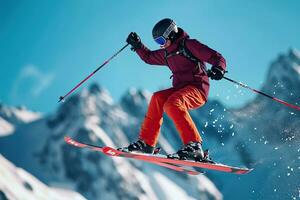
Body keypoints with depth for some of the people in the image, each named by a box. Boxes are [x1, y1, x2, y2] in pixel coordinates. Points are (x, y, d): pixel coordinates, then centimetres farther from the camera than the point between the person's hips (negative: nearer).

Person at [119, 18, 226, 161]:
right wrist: (138, 45, 21)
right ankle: (146, 143, -16)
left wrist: (218, 69, -32)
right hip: (180, 89, 8)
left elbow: (217, 57, -11)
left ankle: (193, 146, -37)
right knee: (158, 98, -15)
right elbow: (148, 57, 37)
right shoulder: (166, 53, 19)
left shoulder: (189, 45, -5)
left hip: (197, 89, -7)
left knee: (172, 104, -31)